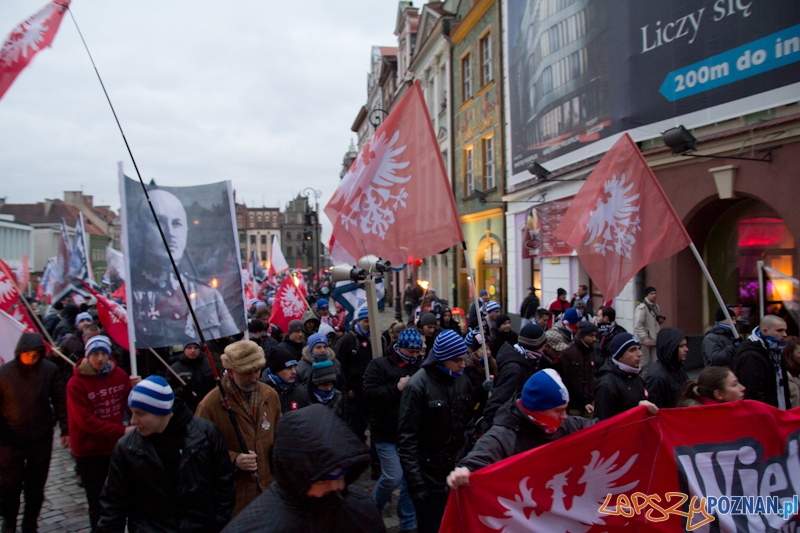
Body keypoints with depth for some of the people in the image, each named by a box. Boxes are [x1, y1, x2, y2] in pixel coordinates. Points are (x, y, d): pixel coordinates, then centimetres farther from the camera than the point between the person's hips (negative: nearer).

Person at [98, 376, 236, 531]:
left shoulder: (206, 433, -12)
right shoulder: (126, 448, -7)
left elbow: (223, 483, -4)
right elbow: (114, 502, 1)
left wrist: (221, 525, -4)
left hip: (203, 526, -1)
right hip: (149, 527, 1)